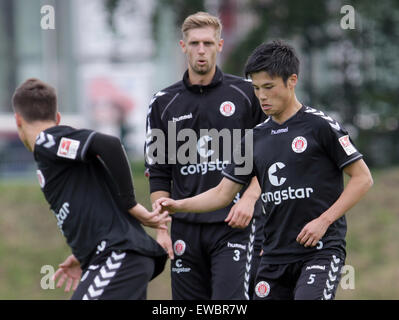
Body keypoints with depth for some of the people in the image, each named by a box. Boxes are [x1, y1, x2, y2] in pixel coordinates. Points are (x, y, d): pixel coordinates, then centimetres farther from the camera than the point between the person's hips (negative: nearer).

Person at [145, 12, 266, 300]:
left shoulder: (245, 93, 4)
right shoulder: (164, 103, 10)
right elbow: (158, 174, 11)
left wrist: (250, 198, -9)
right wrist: (161, 228, 3)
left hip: (236, 224, -3)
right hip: (186, 229, 3)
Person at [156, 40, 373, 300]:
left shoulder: (320, 126, -5)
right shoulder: (256, 138, 11)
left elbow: (362, 178, -5)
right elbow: (223, 193, 15)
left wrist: (323, 221, -12)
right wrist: (179, 205, -1)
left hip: (321, 250, -6)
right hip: (275, 256, 6)